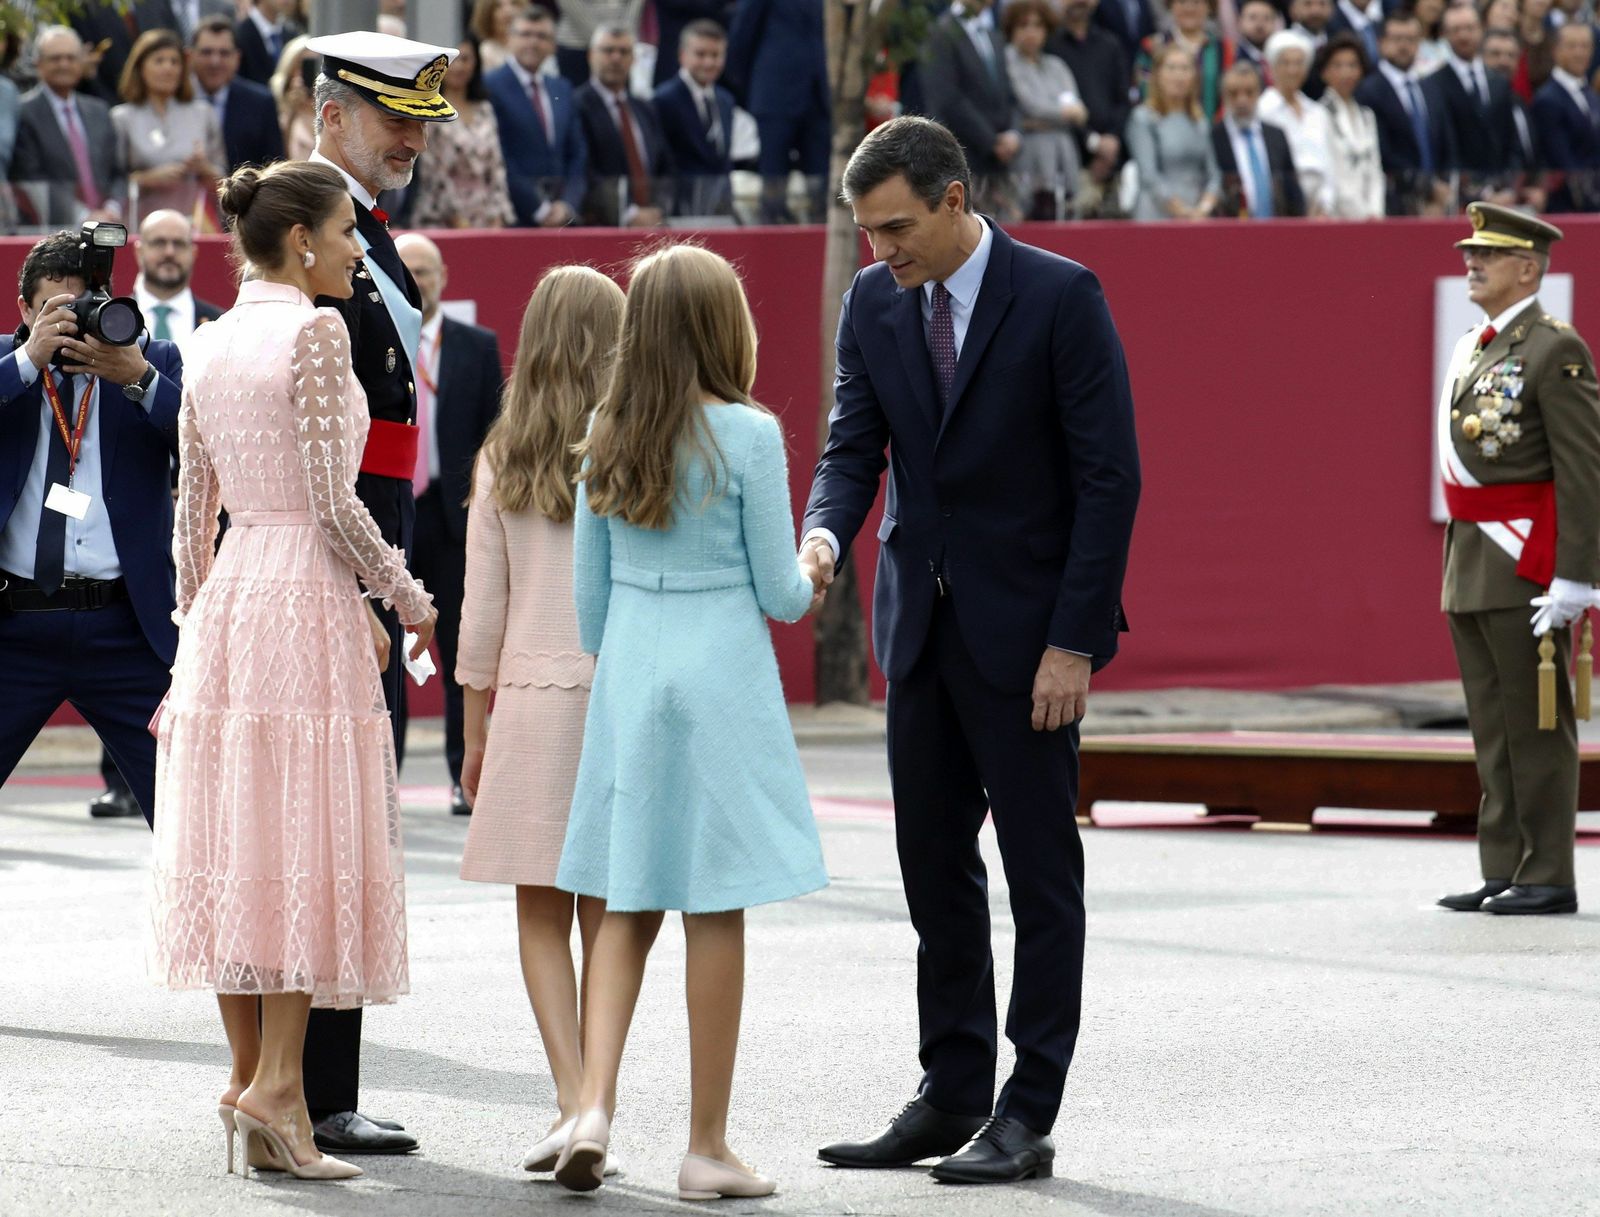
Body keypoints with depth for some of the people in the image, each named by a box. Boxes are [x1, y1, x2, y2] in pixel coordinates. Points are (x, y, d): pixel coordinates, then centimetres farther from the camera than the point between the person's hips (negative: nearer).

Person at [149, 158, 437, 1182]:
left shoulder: (212, 345, 11)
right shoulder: (314, 333, -11)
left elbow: (193, 510, 15)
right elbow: (332, 501, -15)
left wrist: (193, 629, 21)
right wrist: (406, 597, -4)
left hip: (226, 597, 8)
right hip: (307, 595, -8)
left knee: (237, 834, 8)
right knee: (308, 834, -5)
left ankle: (250, 1076, 10)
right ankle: (277, 1085, -12)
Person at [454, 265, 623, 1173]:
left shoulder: (505, 461, 2)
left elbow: (484, 609, 4)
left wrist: (476, 731, 13)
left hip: (531, 698, 1)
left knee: (541, 919, 5)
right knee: (606, 919, 8)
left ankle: (573, 1101, -11)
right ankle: (589, 1114, 11)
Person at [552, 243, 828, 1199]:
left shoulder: (607, 438, 4)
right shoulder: (747, 436, -9)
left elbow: (590, 589, 10)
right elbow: (779, 592, -6)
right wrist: (809, 586, 16)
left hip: (628, 667, 5)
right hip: (723, 670, -4)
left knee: (628, 904, 12)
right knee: (718, 909, 2)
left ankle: (594, 1107, -5)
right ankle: (708, 1146, 6)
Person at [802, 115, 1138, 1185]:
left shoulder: (1061, 298, -12)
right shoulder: (874, 303, 4)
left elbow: (1109, 476, -12)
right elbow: (854, 446, 7)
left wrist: (1073, 641, -16)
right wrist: (824, 535, -16)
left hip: (1027, 625, -6)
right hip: (923, 619, 6)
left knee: (1041, 873, -1)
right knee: (934, 867, 9)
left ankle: (1028, 1116, 2)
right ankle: (952, 1097, 17)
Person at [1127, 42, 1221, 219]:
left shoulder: (1200, 122, 14)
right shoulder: (1143, 119, -1)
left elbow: (1212, 173, 12)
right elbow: (1149, 175, -8)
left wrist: (1205, 206, -8)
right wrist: (1182, 211, -13)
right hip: (1157, 217, -5)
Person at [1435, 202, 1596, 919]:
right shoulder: (1471, 351, 16)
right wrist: (1455, 562, 18)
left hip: (1527, 564, -9)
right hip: (1472, 563, 9)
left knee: (1536, 725, -4)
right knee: (1492, 726, 10)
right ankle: (1504, 872, 14)